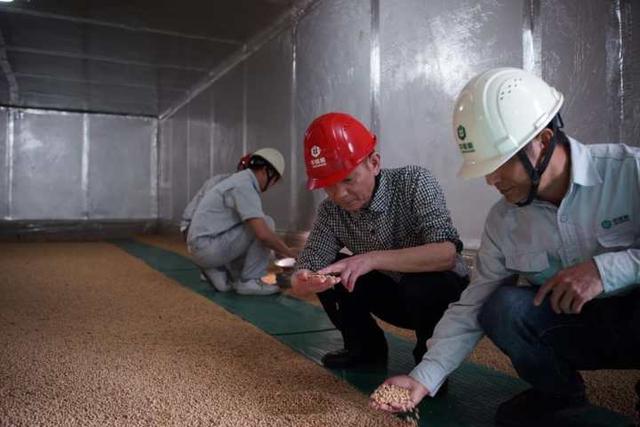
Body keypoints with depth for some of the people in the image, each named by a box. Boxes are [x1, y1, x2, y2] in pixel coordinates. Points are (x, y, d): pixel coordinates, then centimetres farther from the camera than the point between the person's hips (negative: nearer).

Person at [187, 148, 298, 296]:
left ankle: (218, 271, 11)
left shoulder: (239, 180, 15)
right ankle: (250, 281, -7)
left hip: (200, 248, 10)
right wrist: (288, 251, -9)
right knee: (266, 223, -10)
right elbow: (263, 234, -25)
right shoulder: (245, 186, -16)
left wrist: (282, 248, 26)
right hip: (208, 246, -10)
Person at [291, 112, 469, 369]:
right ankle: (366, 347, 8)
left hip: (441, 292, -4)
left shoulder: (414, 183, -24)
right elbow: (309, 263, -13)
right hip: (393, 295, 5)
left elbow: (447, 254, -34)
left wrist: (372, 259, -44)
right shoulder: (331, 210, -11)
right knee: (325, 270, -12)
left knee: (419, 286, -36)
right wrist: (301, 281, -38)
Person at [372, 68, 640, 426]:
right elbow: (472, 308, -5)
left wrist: (607, 269, -31)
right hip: (574, 329, 4)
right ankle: (558, 393, 7)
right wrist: (424, 378, -14)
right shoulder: (503, 221, -6)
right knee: (502, 307, -24)